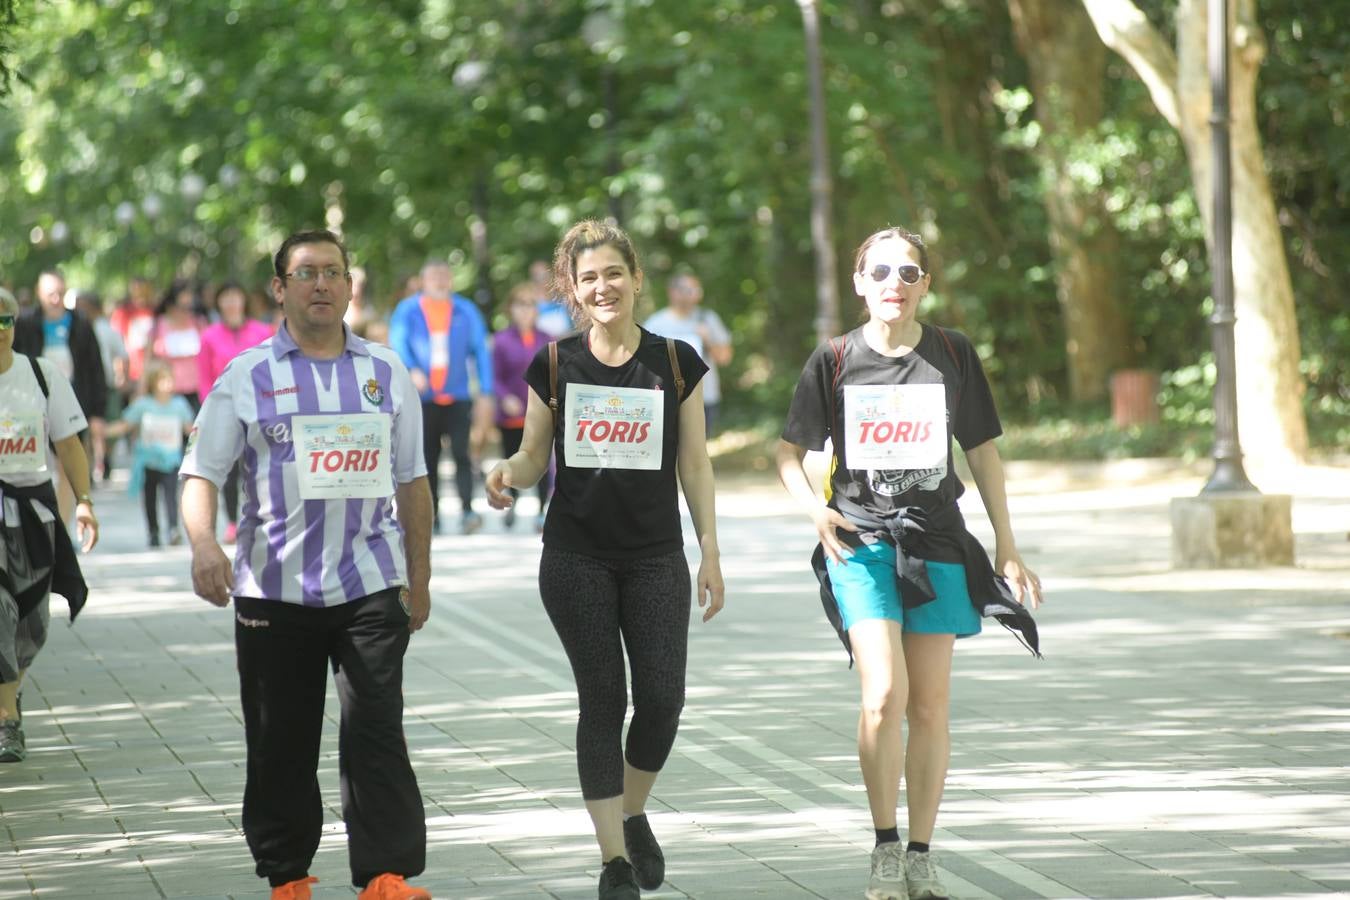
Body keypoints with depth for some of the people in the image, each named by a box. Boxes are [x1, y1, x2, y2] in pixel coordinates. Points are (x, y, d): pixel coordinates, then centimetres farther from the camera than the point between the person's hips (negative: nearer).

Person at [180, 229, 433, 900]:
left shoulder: (386, 374, 10)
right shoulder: (247, 377, 3)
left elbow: (411, 483, 17)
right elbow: (201, 473, -2)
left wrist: (419, 580, 18)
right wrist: (203, 543, -21)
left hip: (369, 587, 1)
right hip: (273, 588, 0)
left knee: (375, 731, -10)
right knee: (280, 743, 5)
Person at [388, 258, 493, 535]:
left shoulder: (465, 311, 7)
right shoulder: (408, 310, 5)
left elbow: (481, 351, 9)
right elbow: (398, 342, -7)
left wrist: (485, 393, 2)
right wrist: (412, 370, -26)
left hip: (458, 398, 0)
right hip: (423, 398, 1)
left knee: (461, 453, -14)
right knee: (428, 458, 6)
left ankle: (467, 510, -19)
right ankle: (431, 515, 15)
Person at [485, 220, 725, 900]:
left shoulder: (677, 363, 2)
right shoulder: (553, 366, 2)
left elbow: (694, 464, 6)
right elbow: (534, 455, 7)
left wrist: (710, 554, 3)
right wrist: (507, 474, -17)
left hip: (656, 557, 1)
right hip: (577, 558, -1)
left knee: (662, 698, -5)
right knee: (602, 698, -1)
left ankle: (633, 814, 24)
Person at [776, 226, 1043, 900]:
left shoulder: (953, 355, 4)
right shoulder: (834, 361, 0)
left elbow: (982, 452, 11)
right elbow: (790, 452, 7)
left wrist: (1007, 546, 10)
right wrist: (814, 508, -12)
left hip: (936, 541, 2)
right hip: (860, 539, -2)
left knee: (930, 705, 4)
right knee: (884, 695, -17)